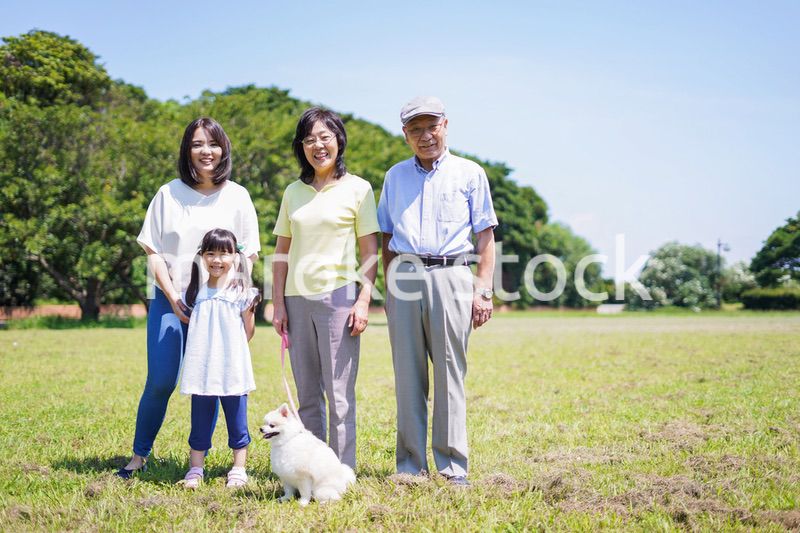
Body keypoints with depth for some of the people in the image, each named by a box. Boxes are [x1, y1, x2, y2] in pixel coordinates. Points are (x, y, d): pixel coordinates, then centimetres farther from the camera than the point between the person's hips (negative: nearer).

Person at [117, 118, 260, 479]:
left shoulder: (237, 196, 4)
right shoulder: (169, 193, 4)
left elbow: (248, 256, 4)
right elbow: (153, 251, 4)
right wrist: (173, 297, -7)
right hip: (170, 300, 0)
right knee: (161, 382, -4)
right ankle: (139, 456, 12)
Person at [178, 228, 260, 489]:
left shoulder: (241, 293, -1)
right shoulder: (196, 293, 9)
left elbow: (248, 333, 4)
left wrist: (250, 309, -7)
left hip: (232, 369, -3)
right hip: (201, 369, 3)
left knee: (237, 421, 4)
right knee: (200, 421, 8)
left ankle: (238, 469, 15)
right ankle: (195, 470, 17)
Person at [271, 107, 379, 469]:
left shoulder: (357, 189, 2)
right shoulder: (294, 191, 13)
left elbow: (370, 252, 0)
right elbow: (281, 252, 14)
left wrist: (363, 302, -9)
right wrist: (278, 304, 6)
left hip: (337, 296, -4)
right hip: (297, 300, 4)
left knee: (339, 393, -5)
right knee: (306, 394, 10)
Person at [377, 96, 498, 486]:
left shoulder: (469, 174, 9)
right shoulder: (395, 177, 17)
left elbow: (486, 235, 5)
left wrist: (483, 290, -4)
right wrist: (390, 287, 10)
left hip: (449, 276, -2)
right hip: (403, 277, 3)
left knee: (450, 374, -3)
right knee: (407, 375, 2)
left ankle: (453, 466, 4)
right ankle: (410, 467, 9)